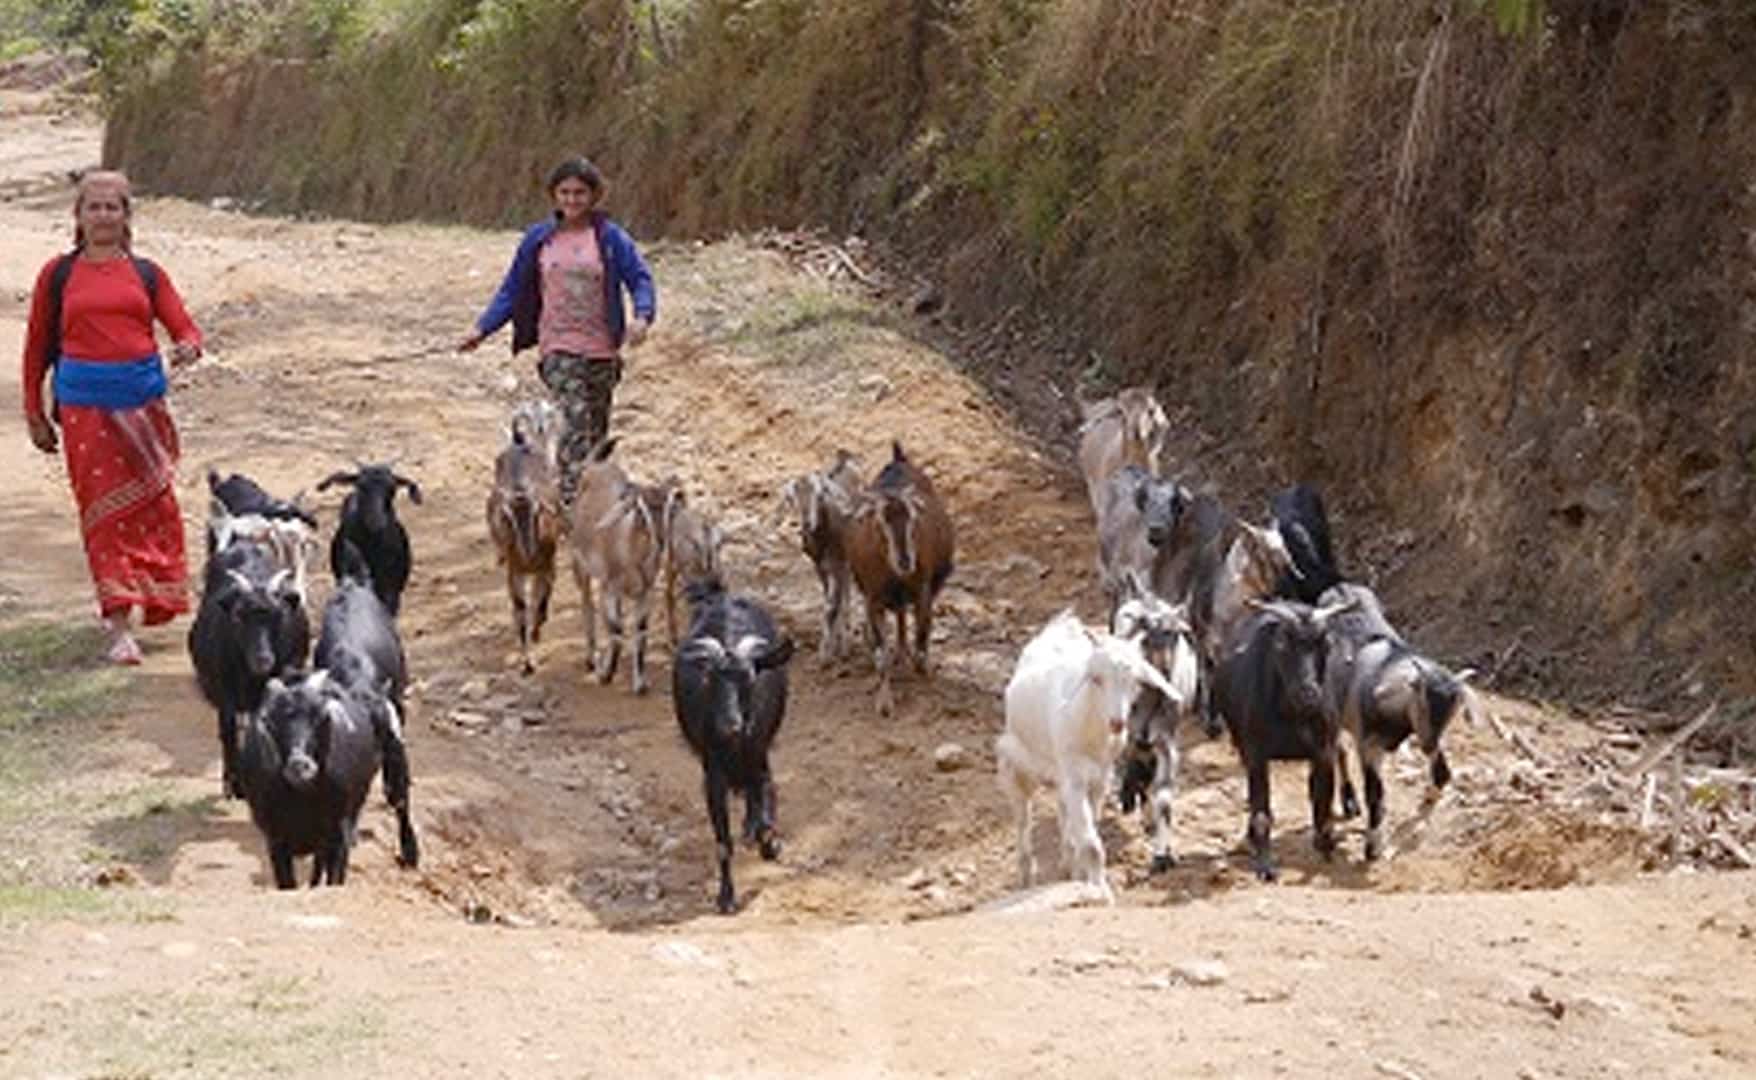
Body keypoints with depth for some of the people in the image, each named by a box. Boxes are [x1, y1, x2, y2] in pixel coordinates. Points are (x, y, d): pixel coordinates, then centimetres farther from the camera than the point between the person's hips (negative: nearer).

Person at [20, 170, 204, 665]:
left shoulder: (146, 274, 8)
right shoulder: (59, 274, 5)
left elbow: (184, 327, 4)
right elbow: (38, 346, 10)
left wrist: (188, 347, -20)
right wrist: (35, 414, 10)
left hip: (143, 400, 2)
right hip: (85, 405, -2)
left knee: (154, 503, 5)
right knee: (103, 509, -5)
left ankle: (155, 600, 25)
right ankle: (119, 625, -6)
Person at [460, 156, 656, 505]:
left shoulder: (611, 238, 2)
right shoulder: (539, 239, 5)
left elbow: (640, 279, 0)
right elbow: (512, 290, 10)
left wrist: (642, 316, -20)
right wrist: (482, 328, 2)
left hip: (602, 348, 1)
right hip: (559, 348, -1)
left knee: (596, 427, 10)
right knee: (574, 419, -18)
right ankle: (572, 497, -24)